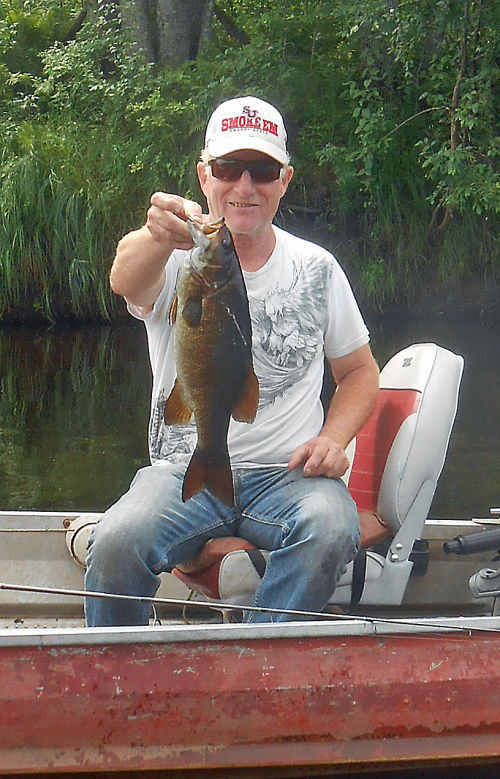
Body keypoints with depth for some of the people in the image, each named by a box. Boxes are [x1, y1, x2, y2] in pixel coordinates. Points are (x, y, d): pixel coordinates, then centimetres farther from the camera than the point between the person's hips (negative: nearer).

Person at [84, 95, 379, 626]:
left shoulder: (316, 268, 9)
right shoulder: (179, 261, -1)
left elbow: (359, 370, 19)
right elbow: (127, 279, -27)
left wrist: (333, 438, -3)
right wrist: (159, 236, -52)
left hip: (287, 473, 1)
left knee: (332, 530, -33)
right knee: (116, 543, -30)